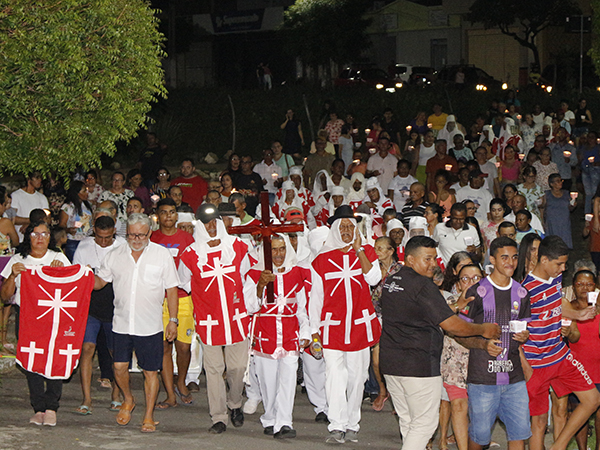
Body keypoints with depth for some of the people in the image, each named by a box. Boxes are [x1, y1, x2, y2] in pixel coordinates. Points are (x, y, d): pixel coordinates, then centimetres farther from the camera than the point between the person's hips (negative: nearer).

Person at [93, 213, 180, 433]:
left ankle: (149, 416, 15)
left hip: (150, 326, -2)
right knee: (120, 367, 0)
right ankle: (128, 400, 29)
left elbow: (171, 289, 3)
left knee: (150, 372, 2)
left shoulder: (162, 254, 0)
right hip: (121, 323, 2)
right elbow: (99, 282, 14)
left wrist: (173, 320, 0)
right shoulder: (115, 256, 6)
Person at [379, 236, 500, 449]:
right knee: (424, 424, -1)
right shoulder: (422, 285, -15)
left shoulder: (390, 280, 11)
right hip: (419, 366, -9)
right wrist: (483, 329, -1)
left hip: (390, 363, 9)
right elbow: (451, 325, -17)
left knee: (407, 422, 14)